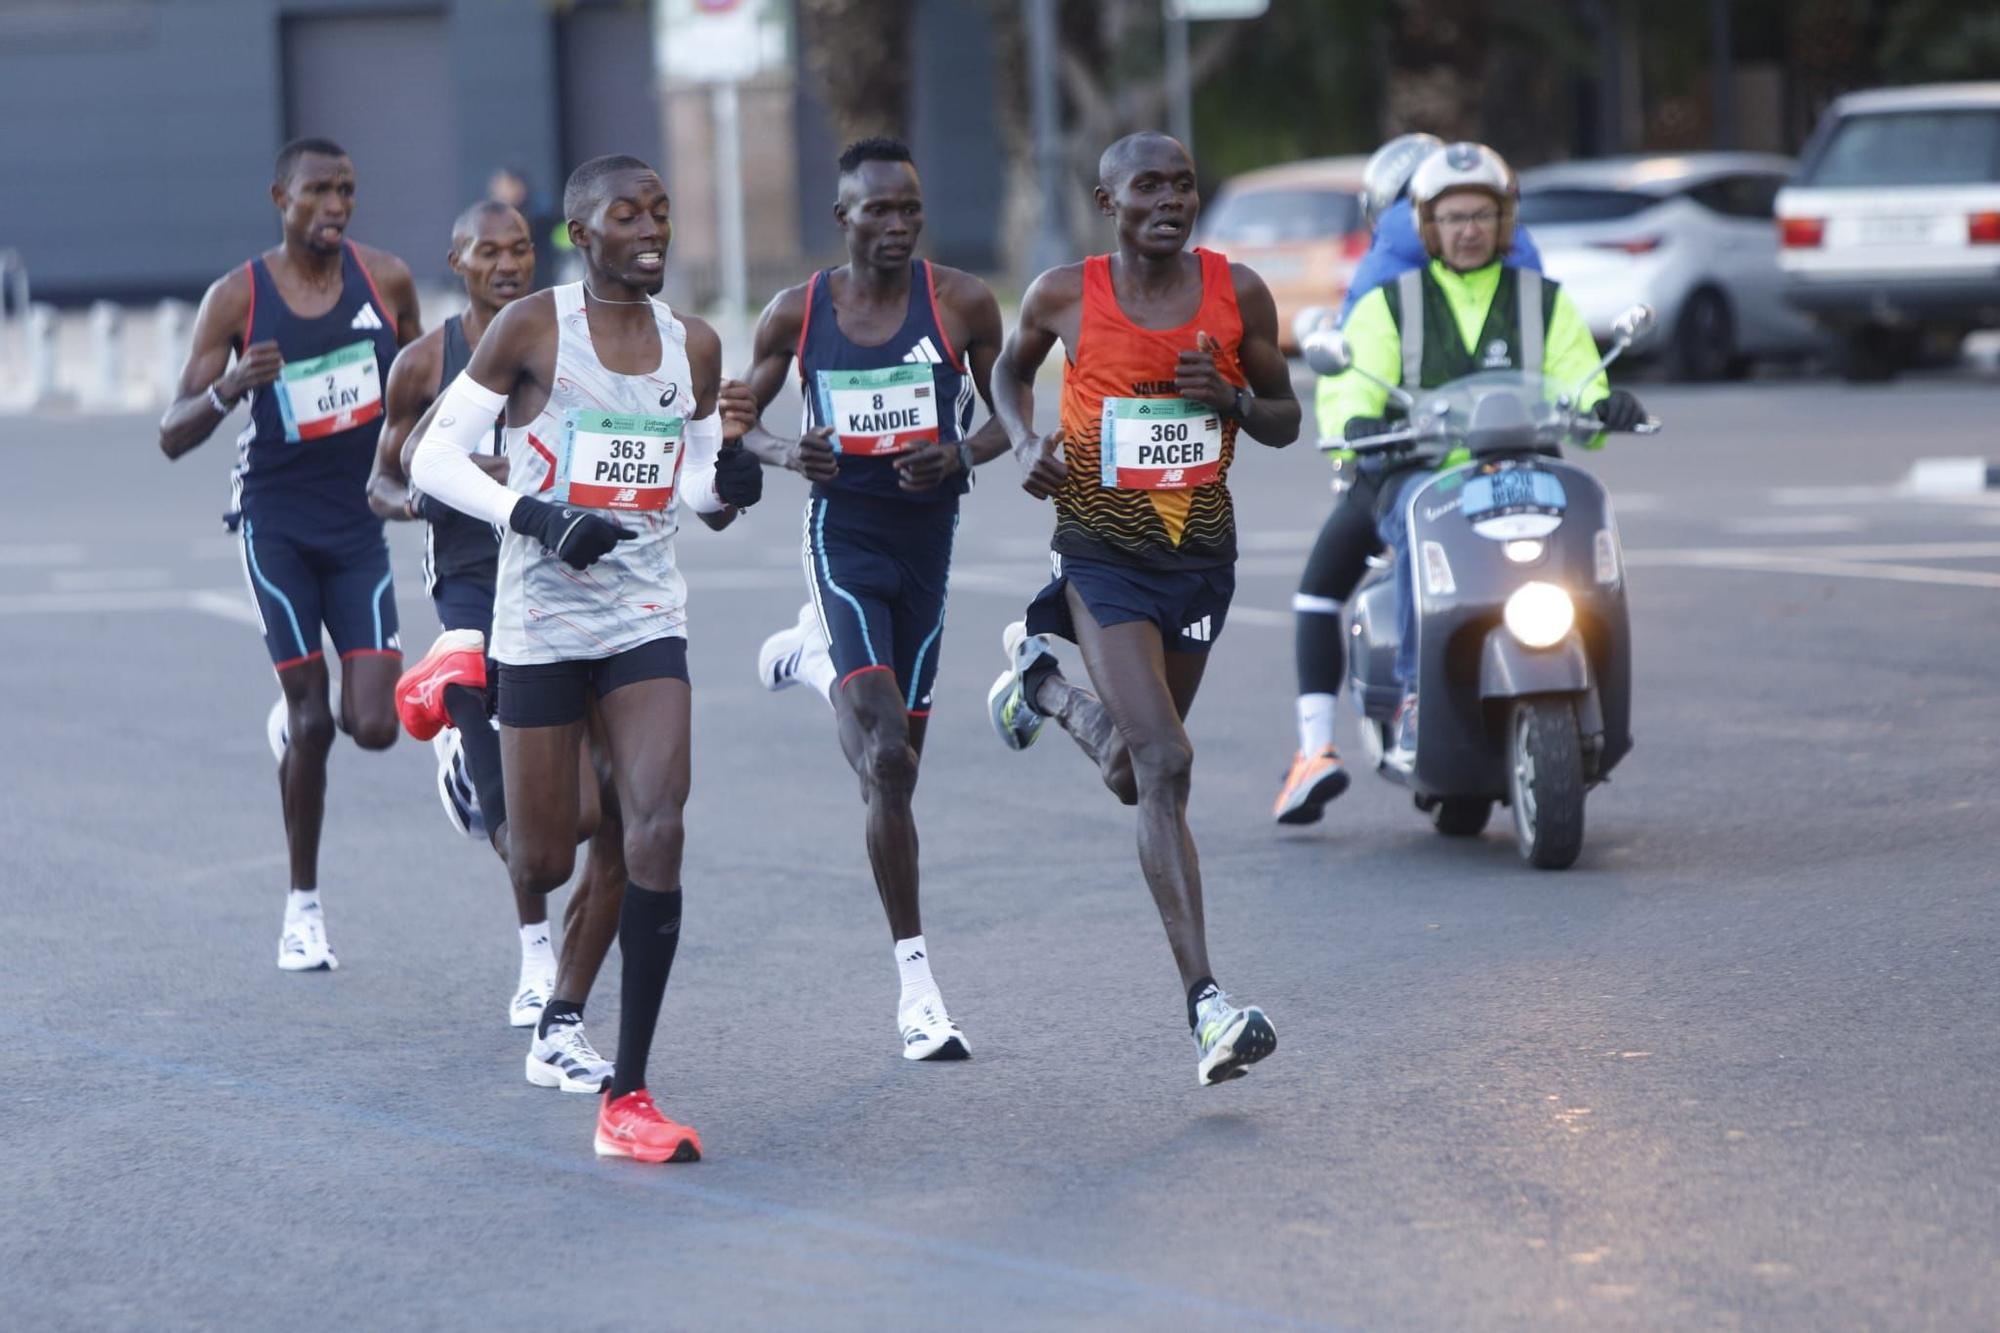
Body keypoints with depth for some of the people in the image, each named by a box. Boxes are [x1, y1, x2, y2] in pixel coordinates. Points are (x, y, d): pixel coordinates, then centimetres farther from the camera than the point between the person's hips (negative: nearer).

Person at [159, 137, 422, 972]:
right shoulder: (236, 299, -8)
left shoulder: (386, 280, 0)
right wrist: (228, 388, -28)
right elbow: (172, 438, -8)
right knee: (310, 724, -4)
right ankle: (303, 906, 12)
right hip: (276, 521, -2)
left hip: (360, 525, 2)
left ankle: (301, 712, 29)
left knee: (373, 728, -8)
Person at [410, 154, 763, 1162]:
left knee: (657, 832, -14)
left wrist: (733, 451, -6)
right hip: (542, 616, -3)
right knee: (541, 866, 4)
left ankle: (626, 1098, -10)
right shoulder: (534, 329, -6)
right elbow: (432, 455, -7)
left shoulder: (694, 347, 8)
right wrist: (535, 516, -20)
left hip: (647, 618, 3)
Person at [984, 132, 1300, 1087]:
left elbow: (1286, 421, 8)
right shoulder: (1065, 295, -5)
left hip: (1200, 554, 4)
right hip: (1103, 552, -4)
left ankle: (1040, 678, 48)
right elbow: (1011, 370, 16)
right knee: (1164, 765, -18)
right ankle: (1206, 1006, -21)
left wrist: (1232, 400, -14)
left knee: (1134, 774, 16)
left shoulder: (1237, 293, -1)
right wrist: (1027, 444, -4)